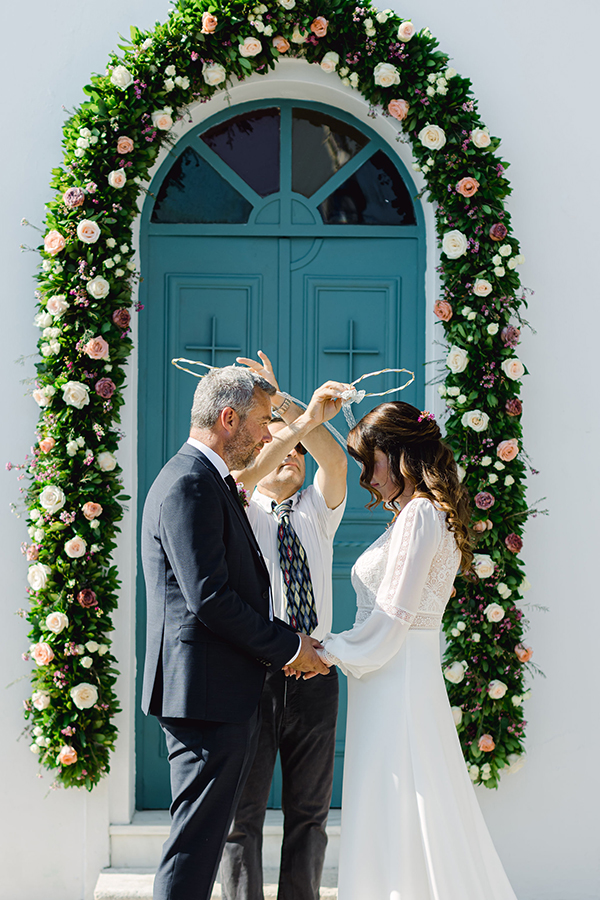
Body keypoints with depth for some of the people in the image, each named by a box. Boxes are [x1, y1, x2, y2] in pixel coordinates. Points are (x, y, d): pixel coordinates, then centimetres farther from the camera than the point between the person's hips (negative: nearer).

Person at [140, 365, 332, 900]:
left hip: (223, 695, 11)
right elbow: (208, 598, -21)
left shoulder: (208, 481, 18)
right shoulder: (190, 485, -16)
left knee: (206, 834, 14)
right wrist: (288, 646, -12)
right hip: (208, 694, -11)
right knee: (196, 840, -6)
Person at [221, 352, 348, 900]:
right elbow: (237, 481, -18)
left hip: (313, 673, 4)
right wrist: (296, 425, -28)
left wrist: (281, 399, -20)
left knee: (309, 812, 10)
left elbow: (335, 460, -6)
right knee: (243, 812, 0)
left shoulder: (317, 511, 13)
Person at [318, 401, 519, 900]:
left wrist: (328, 650, -8)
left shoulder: (420, 515, -13)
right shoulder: (415, 515, 17)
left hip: (400, 681, -10)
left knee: (402, 821, -6)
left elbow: (392, 617, -17)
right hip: (394, 678, 10)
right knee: (392, 820, 11)